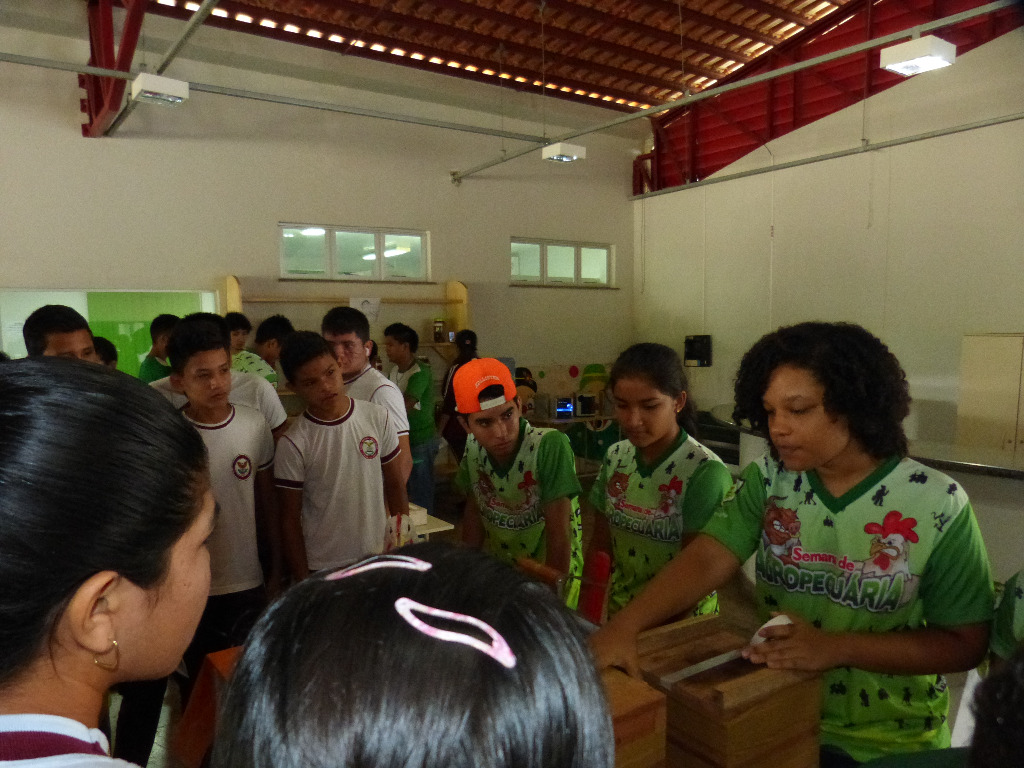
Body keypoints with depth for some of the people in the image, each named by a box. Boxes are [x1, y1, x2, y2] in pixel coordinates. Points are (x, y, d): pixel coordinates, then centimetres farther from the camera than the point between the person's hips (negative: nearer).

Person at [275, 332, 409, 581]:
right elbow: (290, 520, -6)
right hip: (322, 568, -2)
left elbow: (395, 484, 4)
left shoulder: (377, 418, -5)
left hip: (379, 556, 3)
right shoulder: (294, 444, -13)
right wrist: (302, 581, -5)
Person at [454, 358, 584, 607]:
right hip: (498, 571, 4)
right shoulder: (473, 450, -11)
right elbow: (474, 513, 3)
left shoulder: (550, 445, -29)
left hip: (553, 571, -4)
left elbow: (559, 534, -26)